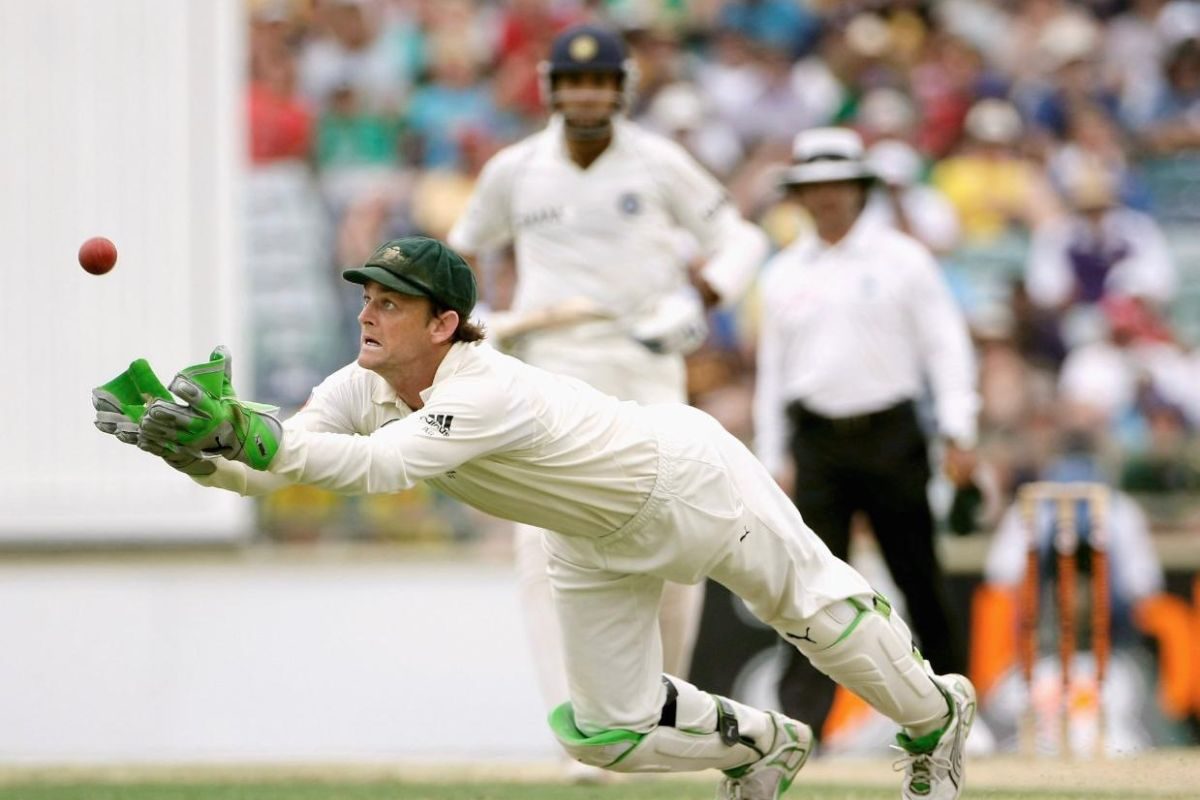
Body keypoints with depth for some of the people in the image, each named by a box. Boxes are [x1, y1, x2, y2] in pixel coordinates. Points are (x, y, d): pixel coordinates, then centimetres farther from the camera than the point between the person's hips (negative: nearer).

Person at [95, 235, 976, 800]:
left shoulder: (490, 394, -42)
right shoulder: (364, 388, -19)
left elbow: (379, 466, -57)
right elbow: (263, 469, -28)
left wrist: (246, 429, -67)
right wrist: (191, 445, -48)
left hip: (686, 480, -7)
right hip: (599, 538, 7)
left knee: (818, 612, 11)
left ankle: (933, 718, 39)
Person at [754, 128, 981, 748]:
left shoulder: (901, 260, 3)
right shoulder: (784, 274, 12)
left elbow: (946, 346, 2)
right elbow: (772, 367, 16)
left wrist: (958, 434, -7)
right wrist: (773, 457, 10)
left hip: (891, 434, -2)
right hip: (817, 439, 2)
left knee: (919, 575, 3)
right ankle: (800, 718, -13)